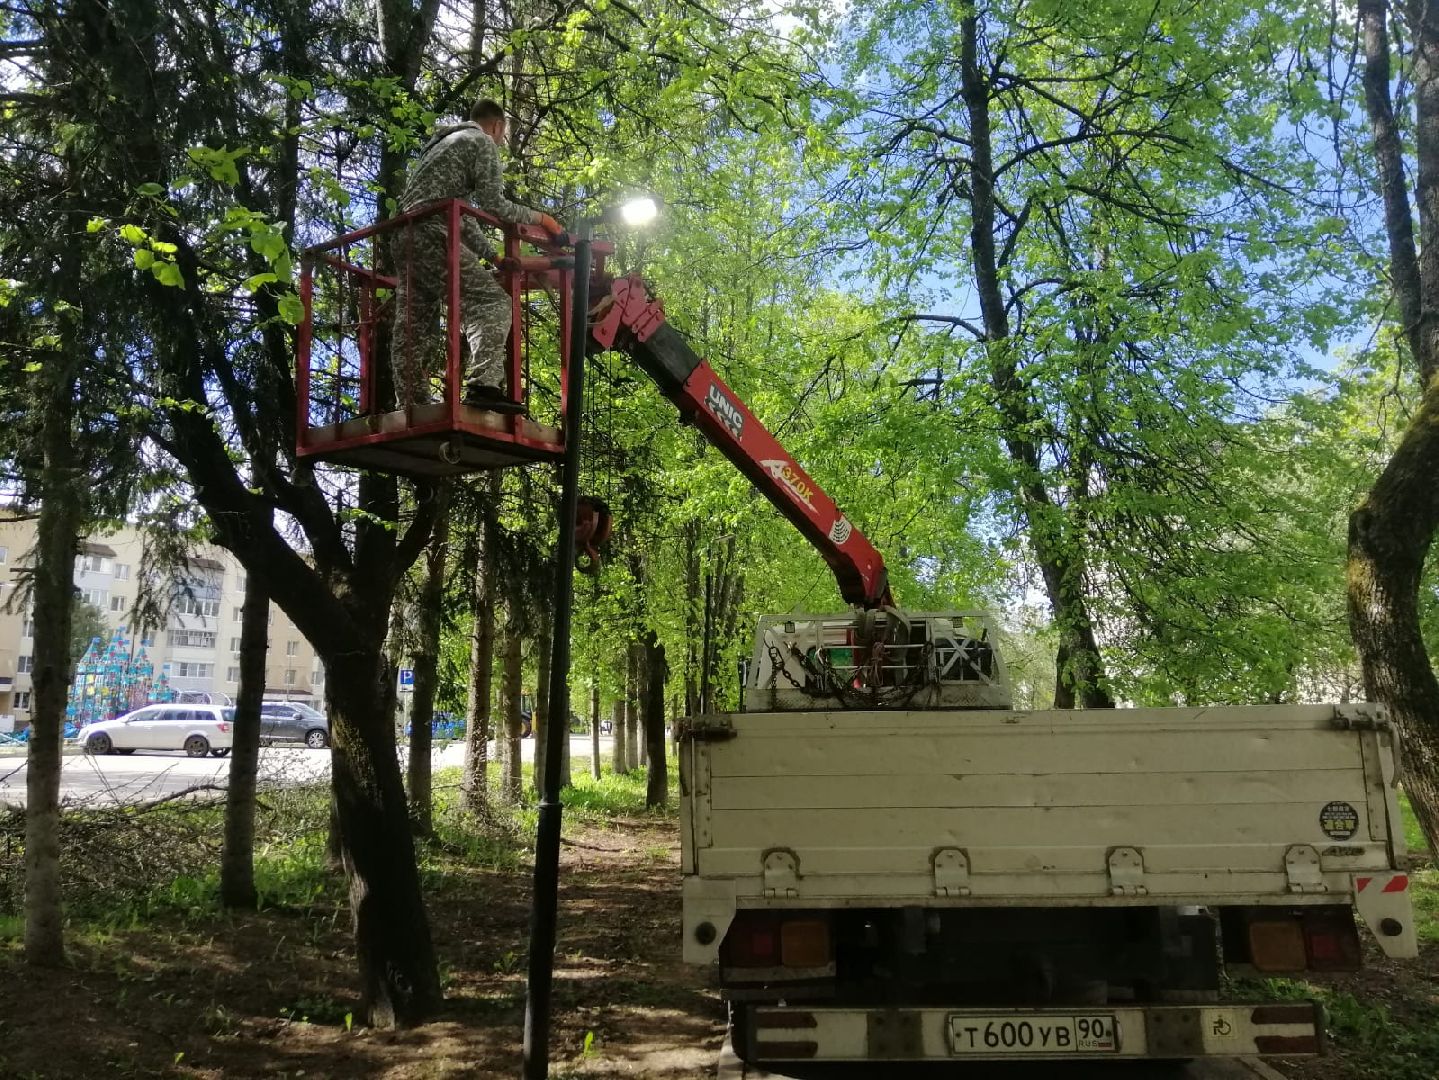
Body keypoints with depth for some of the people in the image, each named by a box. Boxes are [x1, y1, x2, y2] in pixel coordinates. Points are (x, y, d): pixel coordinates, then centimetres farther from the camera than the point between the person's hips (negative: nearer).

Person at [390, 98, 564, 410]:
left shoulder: (443, 142, 34)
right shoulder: (482, 142, 6)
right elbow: (493, 205, -6)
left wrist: (492, 255, 32)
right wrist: (538, 217, 6)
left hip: (405, 238, 9)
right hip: (432, 235, -9)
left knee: (414, 331, 7)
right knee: (492, 302, -16)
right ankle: (484, 385, -34)